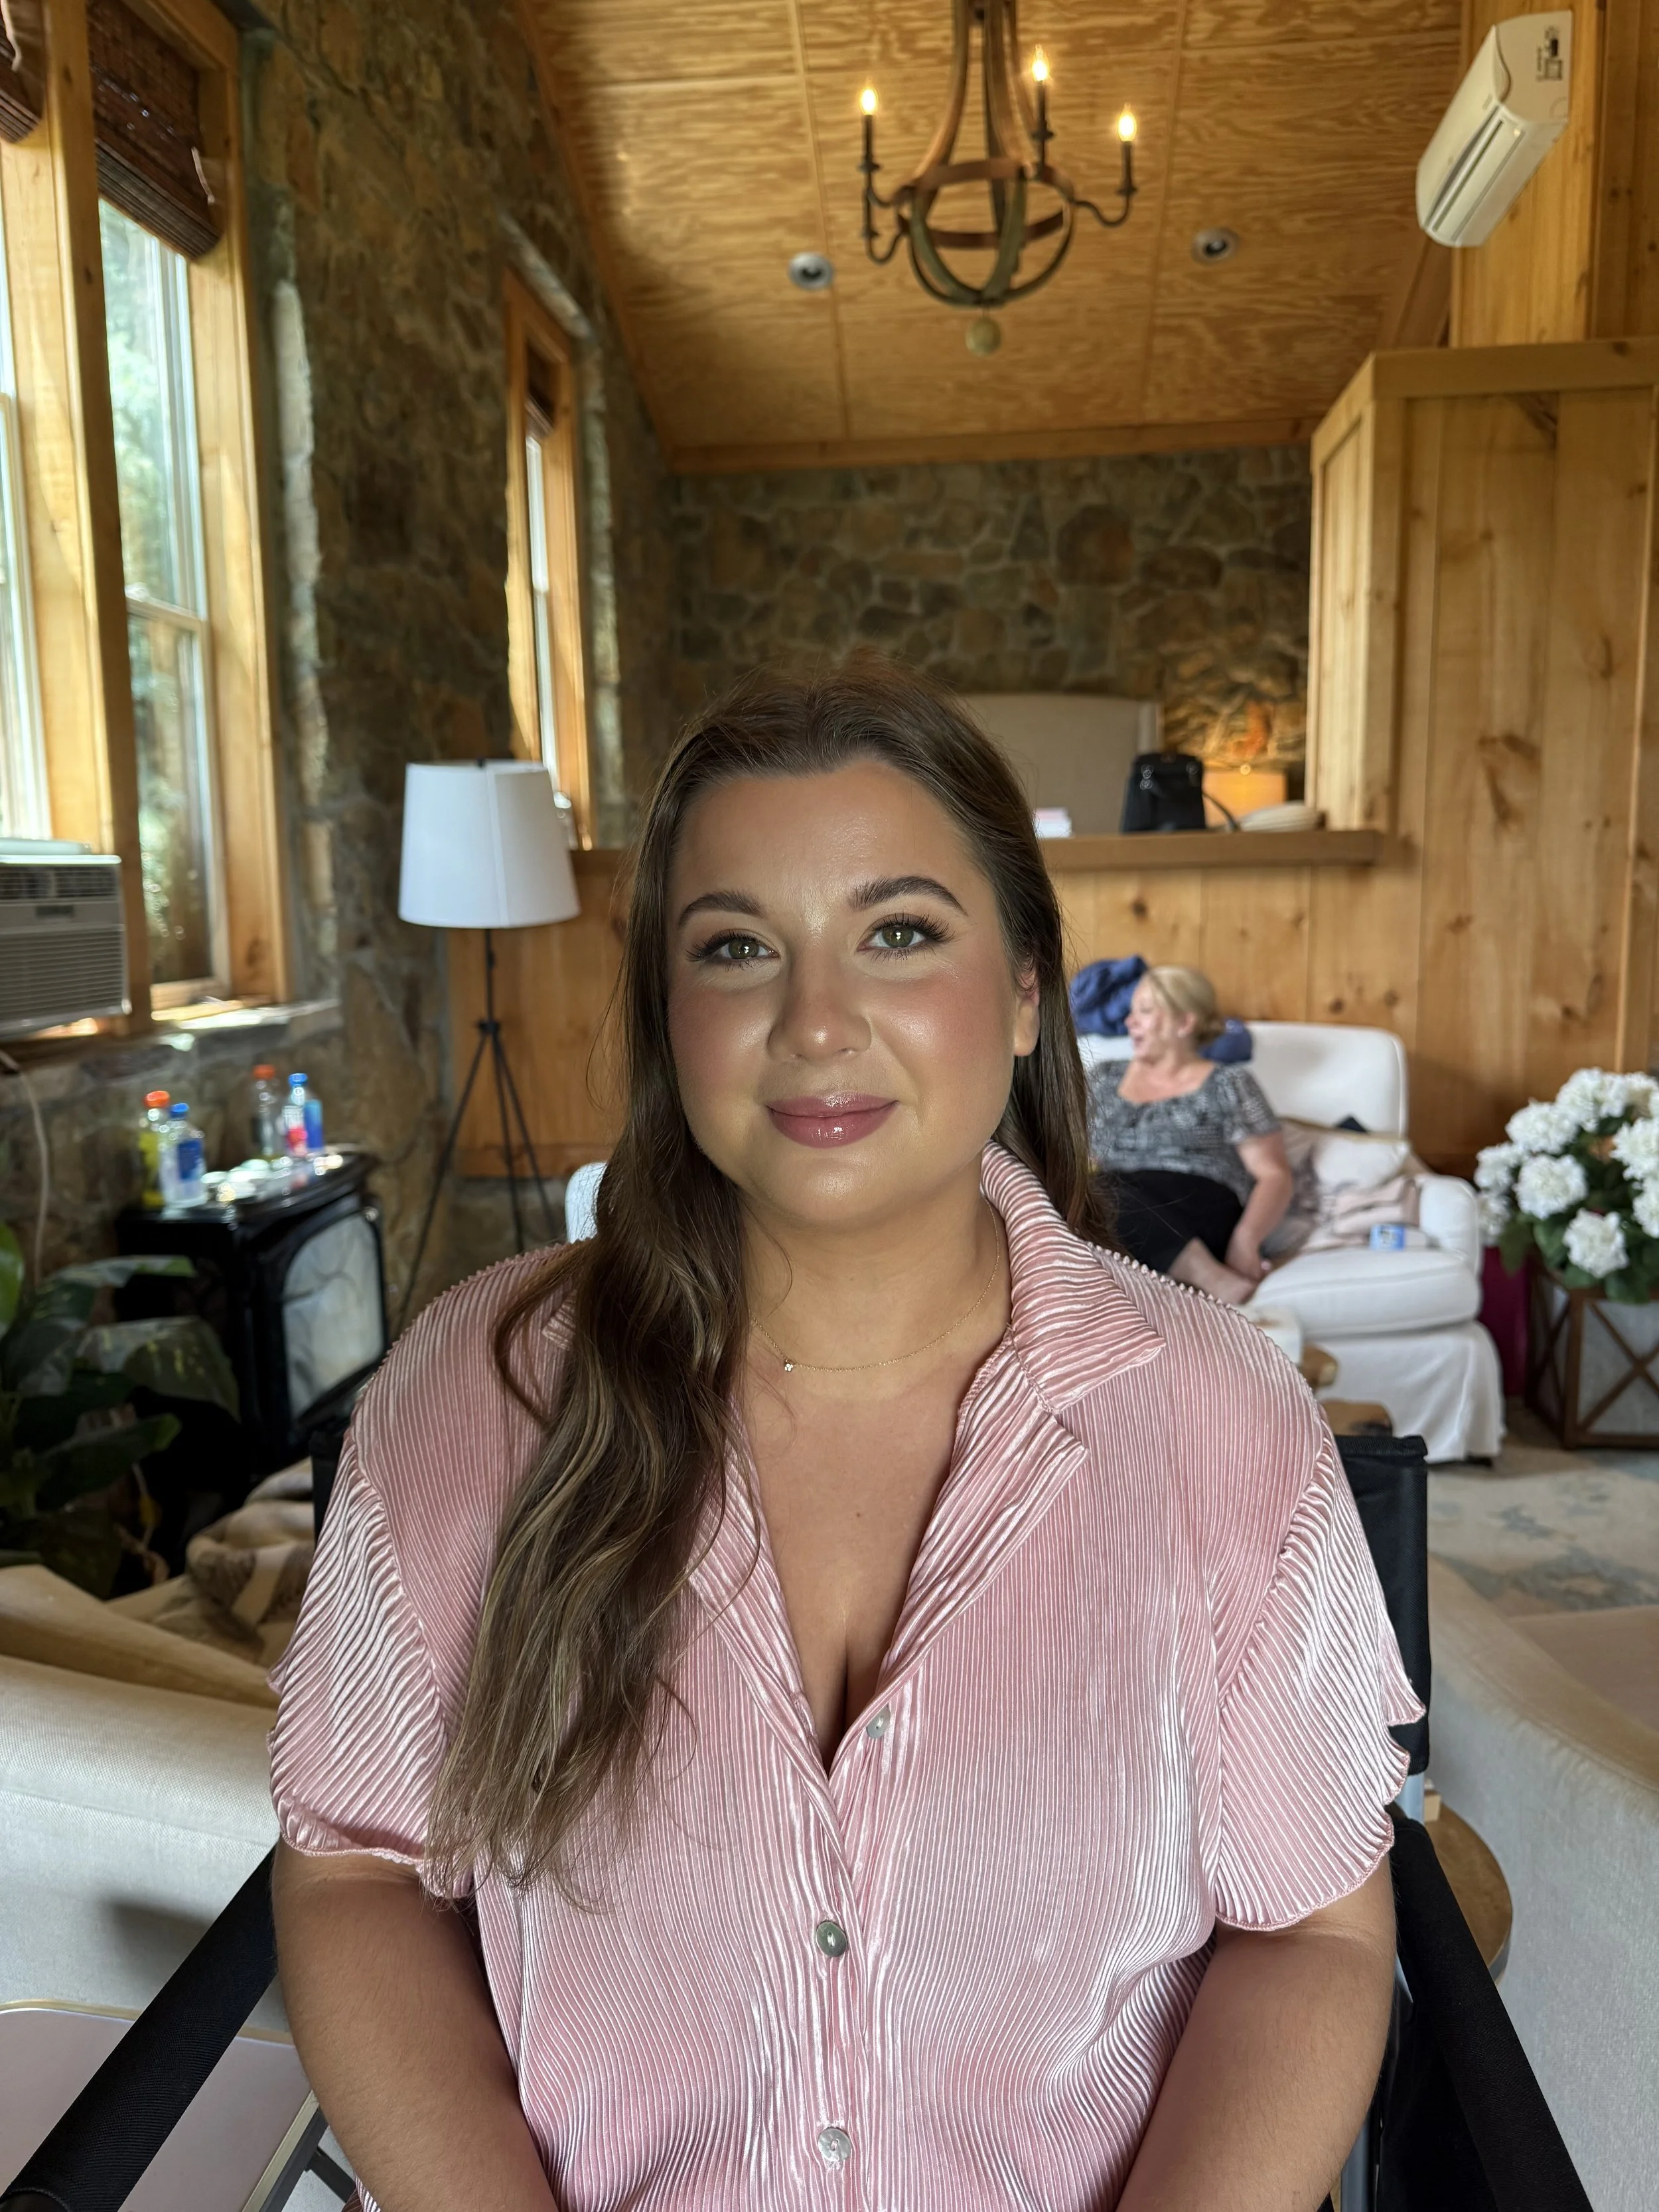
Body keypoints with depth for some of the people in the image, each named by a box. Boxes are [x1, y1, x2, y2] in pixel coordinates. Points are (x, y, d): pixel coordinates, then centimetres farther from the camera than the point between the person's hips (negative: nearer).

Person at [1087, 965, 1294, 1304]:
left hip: (1198, 1209, -4)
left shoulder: (1228, 1085, 11)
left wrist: (1246, 1239, -16)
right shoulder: (1106, 1077, 25)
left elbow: (1274, 1175, 4)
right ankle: (1219, 1283, -35)